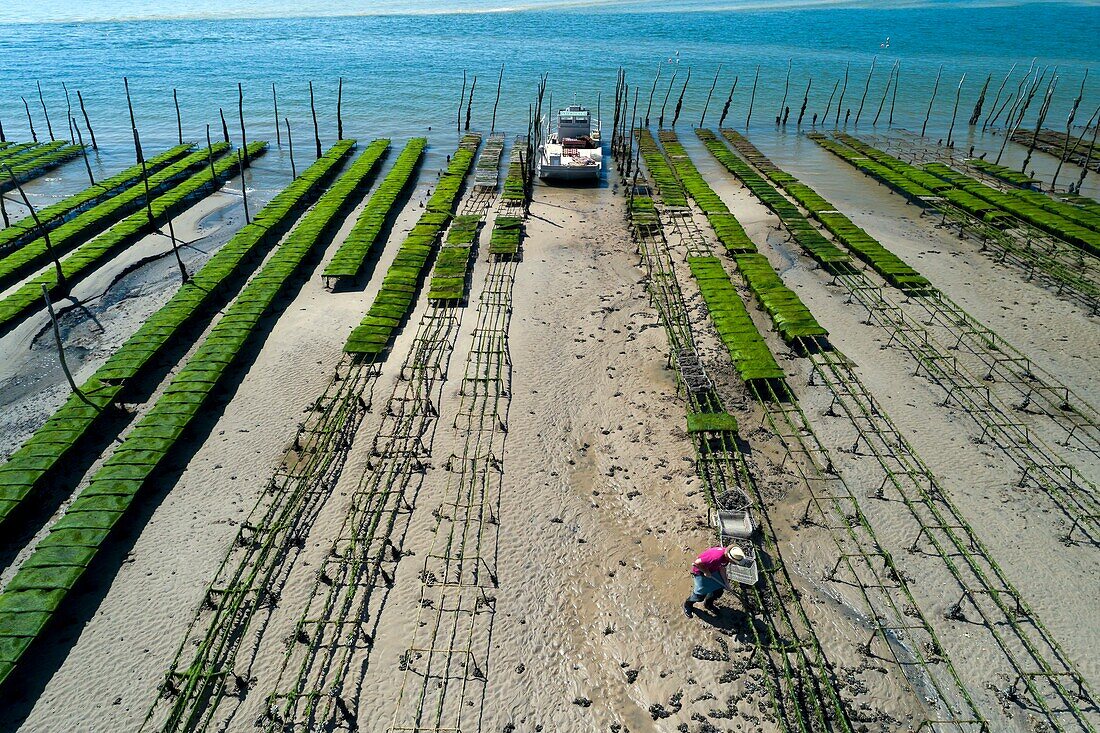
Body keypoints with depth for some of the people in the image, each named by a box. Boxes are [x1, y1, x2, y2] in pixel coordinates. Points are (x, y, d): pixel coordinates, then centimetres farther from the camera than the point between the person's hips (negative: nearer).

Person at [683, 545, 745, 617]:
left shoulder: (727, 554, -16)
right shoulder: (716, 557, -42)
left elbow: (722, 568, 2)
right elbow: (697, 563, -36)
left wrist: (726, 582, 0)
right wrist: (705, 572, -22)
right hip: (700, 571, -7)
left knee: (719, 590, 11)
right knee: (700, 595, -1)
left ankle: (708, 604, 39)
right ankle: (687, 605, 28)